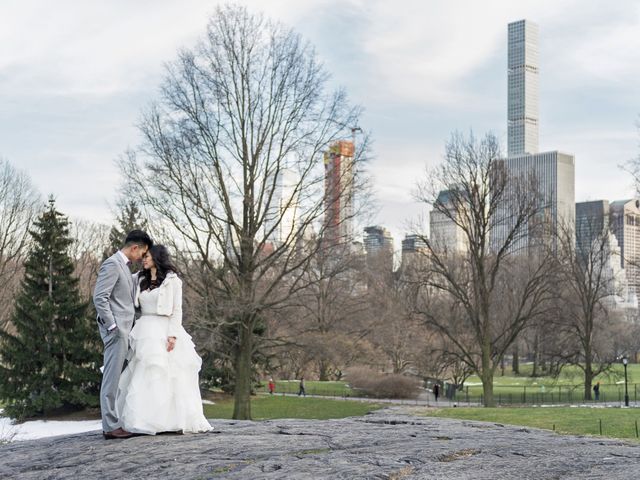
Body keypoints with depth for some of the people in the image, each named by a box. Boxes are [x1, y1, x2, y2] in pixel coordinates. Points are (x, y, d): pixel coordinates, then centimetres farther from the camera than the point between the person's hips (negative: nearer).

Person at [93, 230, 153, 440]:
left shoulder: (124, 266, 19)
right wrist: (112, 326, -19)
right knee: (112, 377, -8)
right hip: (116, 329, -10)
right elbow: (99, 297, -18)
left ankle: (113, 422, 14)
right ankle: (110, 426, -6)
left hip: (124, 329, 10)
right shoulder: (112, 264, -11)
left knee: (117, 378, 10)